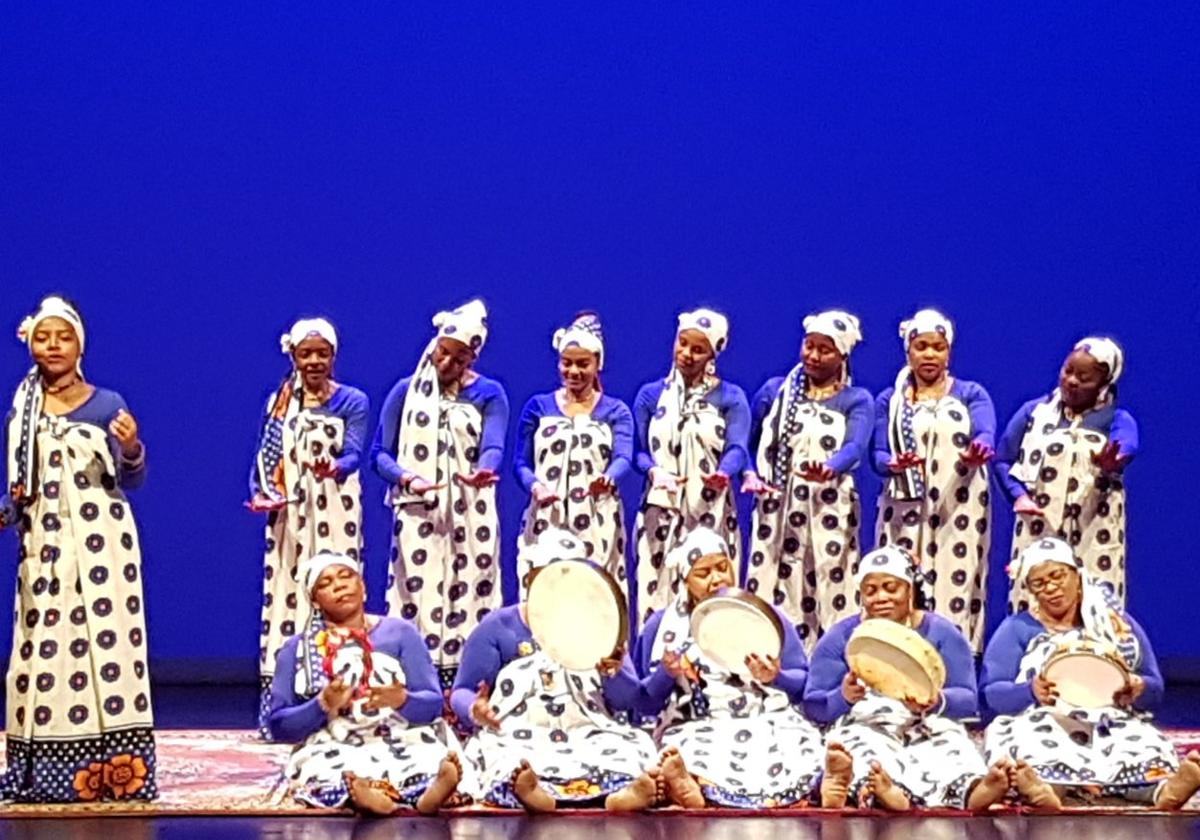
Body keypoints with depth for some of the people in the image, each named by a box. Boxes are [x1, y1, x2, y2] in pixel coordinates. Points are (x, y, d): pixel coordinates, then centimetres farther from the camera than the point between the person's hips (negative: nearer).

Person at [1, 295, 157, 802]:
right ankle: (46, 770, 4)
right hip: (43, 547, 3)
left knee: (105, 642, -6)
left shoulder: (107, 406, 1)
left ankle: (113, 766, -3)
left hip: (100, 547, -3)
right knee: (43, 649, 0)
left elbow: (130, 482, 0)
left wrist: (130, 449, -19)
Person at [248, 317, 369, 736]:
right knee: (284, 594, -2)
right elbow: (264, 461, 7)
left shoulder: (353, 402, 3)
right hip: (288, 518, 2)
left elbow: (354, 453, -12)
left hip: (335, 517, -2)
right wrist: (261, 495, -13)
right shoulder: (277, 403, 11)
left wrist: (334, 468, -34)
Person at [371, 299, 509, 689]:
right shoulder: (407, 391, 8)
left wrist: (483, 472, -33)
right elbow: (380, 453, 5)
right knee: (417, 599, -6)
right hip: (418, 517, 0)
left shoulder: (489, 394, 7)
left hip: (471, 520, 0)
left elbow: (493, 447, -9)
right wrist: (406, 478, -16)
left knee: (468, 600, -5)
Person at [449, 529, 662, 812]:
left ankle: (626, 788, -64)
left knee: (632, 745, -31)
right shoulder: (498, 627, 13)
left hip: (589, 734, 2)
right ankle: (516, 785, -70)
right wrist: (474, 710, -15)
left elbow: (628, 700, 10)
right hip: (518, 737, -1)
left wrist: (612, 673, -13)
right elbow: (462, 693, 10)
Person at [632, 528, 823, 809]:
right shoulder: (663, 625, 16)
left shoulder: (767, 616, 17)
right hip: (695, 729, 0)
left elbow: (806, 687, 13)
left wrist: (775, 678, -8)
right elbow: (645, 704, 11)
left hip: (768, 722, 0)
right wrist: (667, 675, -8)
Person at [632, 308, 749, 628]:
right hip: (661, 512, 1)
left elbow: (737, 447, -7)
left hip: (712, 513, -1)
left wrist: (722, 474, -30)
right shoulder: (651, 395, 10)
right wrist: (655, 472, -18)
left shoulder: (731, 398, 6)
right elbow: (639, 450, 5)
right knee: (657, 590, -3)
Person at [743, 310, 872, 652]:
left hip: (829, 513, -1)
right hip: (776, 510, 1)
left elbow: (856, 447, -12)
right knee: (771, 598, -4)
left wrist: (829, 469, -33)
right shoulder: (775, 391, 12)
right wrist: (749, 474, -6)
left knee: (829, 594, -7)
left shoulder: (857, 401, 6)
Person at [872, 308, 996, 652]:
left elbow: (986, 434, -8)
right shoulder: (889, 401, 13)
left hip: (960, 515, 0)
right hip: (905, 514, 1)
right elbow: (877, 455, 2)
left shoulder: (971, 394, 11)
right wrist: (894, 464, -22)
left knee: (956, 591, -8)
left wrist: (978, 452, -32)